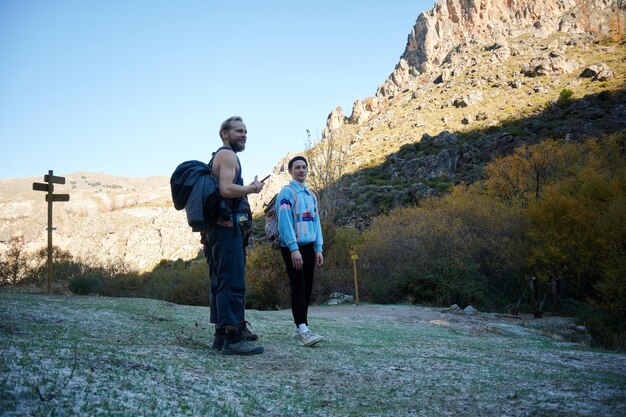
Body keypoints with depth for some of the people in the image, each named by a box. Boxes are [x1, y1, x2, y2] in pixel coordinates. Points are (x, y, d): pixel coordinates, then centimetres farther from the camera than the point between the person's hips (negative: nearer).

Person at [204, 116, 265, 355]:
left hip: (215, 228, 11)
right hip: (228, 227, -11)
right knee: (233, 282, -12)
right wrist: (253, 188, -9)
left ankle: (221, 335, 15)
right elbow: (226, 189, -22)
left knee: (220, 283, 11)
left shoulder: (216, 158, 24)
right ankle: (232, 338, -13)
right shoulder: (227, 155, -7)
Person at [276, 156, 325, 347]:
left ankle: (300, 325, 16)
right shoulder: (286, 192, -6)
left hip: (308, 247, 7)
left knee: (307, 288, 8)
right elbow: (285, 222, -15)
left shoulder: (311, 195, 17)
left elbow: (316, 222, 15)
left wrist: (318, 248, 7)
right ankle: (303, 329, -15)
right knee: (298, 287, -12)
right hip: (292, 248, -7)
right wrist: (294, 249, -21)